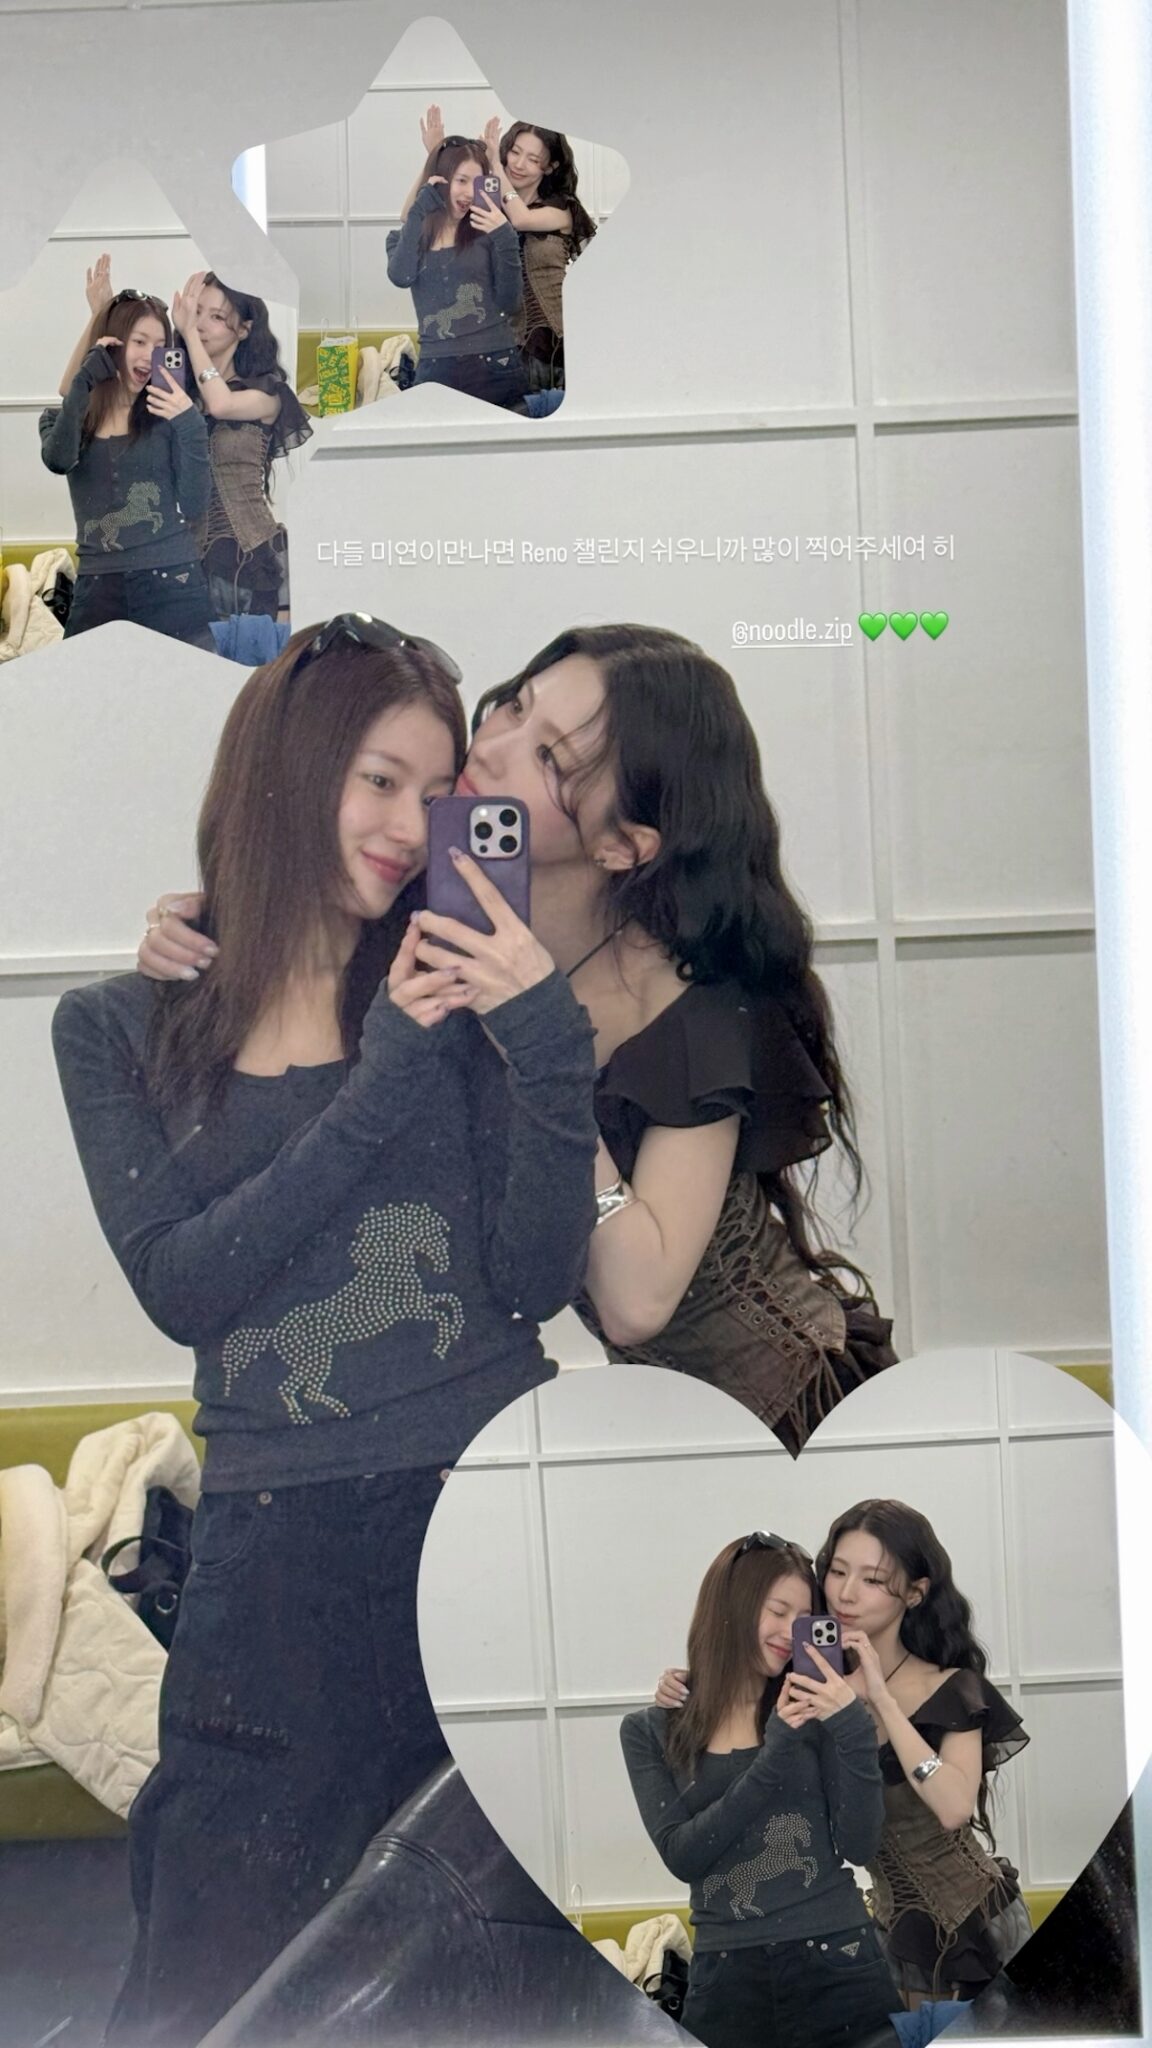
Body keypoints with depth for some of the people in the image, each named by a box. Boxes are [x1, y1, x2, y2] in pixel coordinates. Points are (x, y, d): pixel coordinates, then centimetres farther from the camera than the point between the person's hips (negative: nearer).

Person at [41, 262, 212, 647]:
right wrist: (85, 380, -16)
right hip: (97, 593, 1)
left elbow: (193, 508, -4)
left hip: (171, 588, -1)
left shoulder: (167, 415, 5)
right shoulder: (64, 417, 9)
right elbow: (59, 460, -15)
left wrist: (190, 425, -15)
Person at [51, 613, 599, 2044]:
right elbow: (183, 1286, -8)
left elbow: (538, 1281, -1)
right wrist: (387, 1080, -12)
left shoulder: (454, 999, 7)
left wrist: (550, 1043, -14)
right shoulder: (119, 1030, 6)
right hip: (279, 1560, 0)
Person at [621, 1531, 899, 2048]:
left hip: (837, 1967, 1)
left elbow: (860, 1845, -3)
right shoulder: (650, 1732, 3)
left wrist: (852, 1728, -15)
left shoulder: (815, 1712, 4)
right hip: (725, 1979, 0)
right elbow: (682, 1856, -8)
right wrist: (772, 1761, -15)